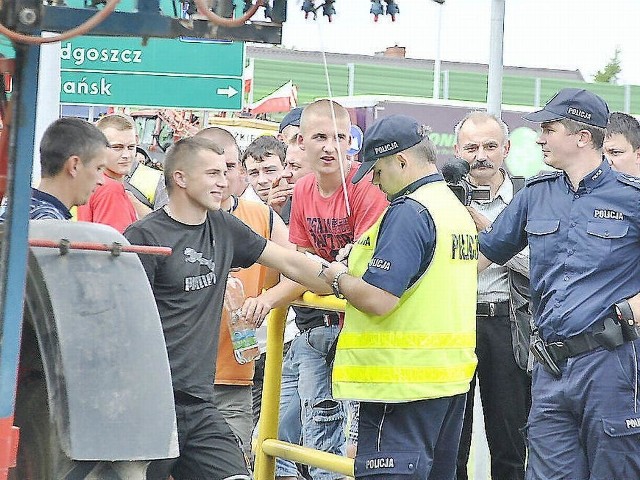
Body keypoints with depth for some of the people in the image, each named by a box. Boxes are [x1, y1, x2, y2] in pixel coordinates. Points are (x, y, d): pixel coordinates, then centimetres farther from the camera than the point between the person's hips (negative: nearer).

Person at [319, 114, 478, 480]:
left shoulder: (408, 213, -16)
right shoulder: (458, 209, 14)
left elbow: (379, 300, -23)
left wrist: (338, 277, -4)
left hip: (404, 380, -10)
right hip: (451, 378, 10)